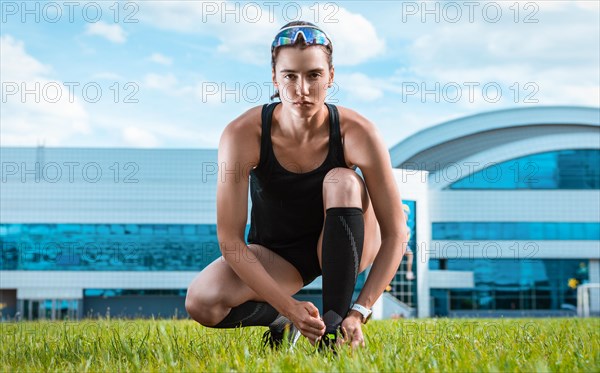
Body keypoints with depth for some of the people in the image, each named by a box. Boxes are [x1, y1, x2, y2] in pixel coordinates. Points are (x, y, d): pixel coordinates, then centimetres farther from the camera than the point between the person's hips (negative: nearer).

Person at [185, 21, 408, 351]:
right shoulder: (243, 135, -25)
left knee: (342, 181, -31)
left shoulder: (356, 133, -23)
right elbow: (230, 240, -25)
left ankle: (334, 322, -23)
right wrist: (290, 308, -32)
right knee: (201, 303, -27)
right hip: (273, 255, 0)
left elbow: (394, 233, -20)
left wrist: (360, 311, -30)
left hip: (339, 247, 0)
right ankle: (280, 319, 6)